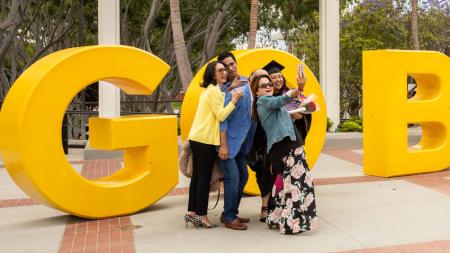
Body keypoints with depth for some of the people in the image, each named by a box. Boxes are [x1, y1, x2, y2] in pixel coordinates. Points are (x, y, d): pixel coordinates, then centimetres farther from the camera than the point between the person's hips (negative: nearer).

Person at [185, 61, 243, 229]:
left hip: (197, 138, 10)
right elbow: (221, 116, -15)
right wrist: (234, 101, -13)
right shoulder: (214, 91, -11)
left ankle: (191, 212, 17)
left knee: (197, 176, 12)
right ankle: (201, 215, 2)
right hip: (205, 140, -10)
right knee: (204, 178, -4)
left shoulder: (210, 90, 19)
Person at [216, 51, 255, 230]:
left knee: (243, 176, 11)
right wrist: (223, 145, -20)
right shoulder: (223, 89, -11)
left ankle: (230, 213, 24)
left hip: (242, 140, 7)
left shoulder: (245, 82, 8)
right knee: (233, 177, -8)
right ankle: (229, 218, 5)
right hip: (228, 140, -7)